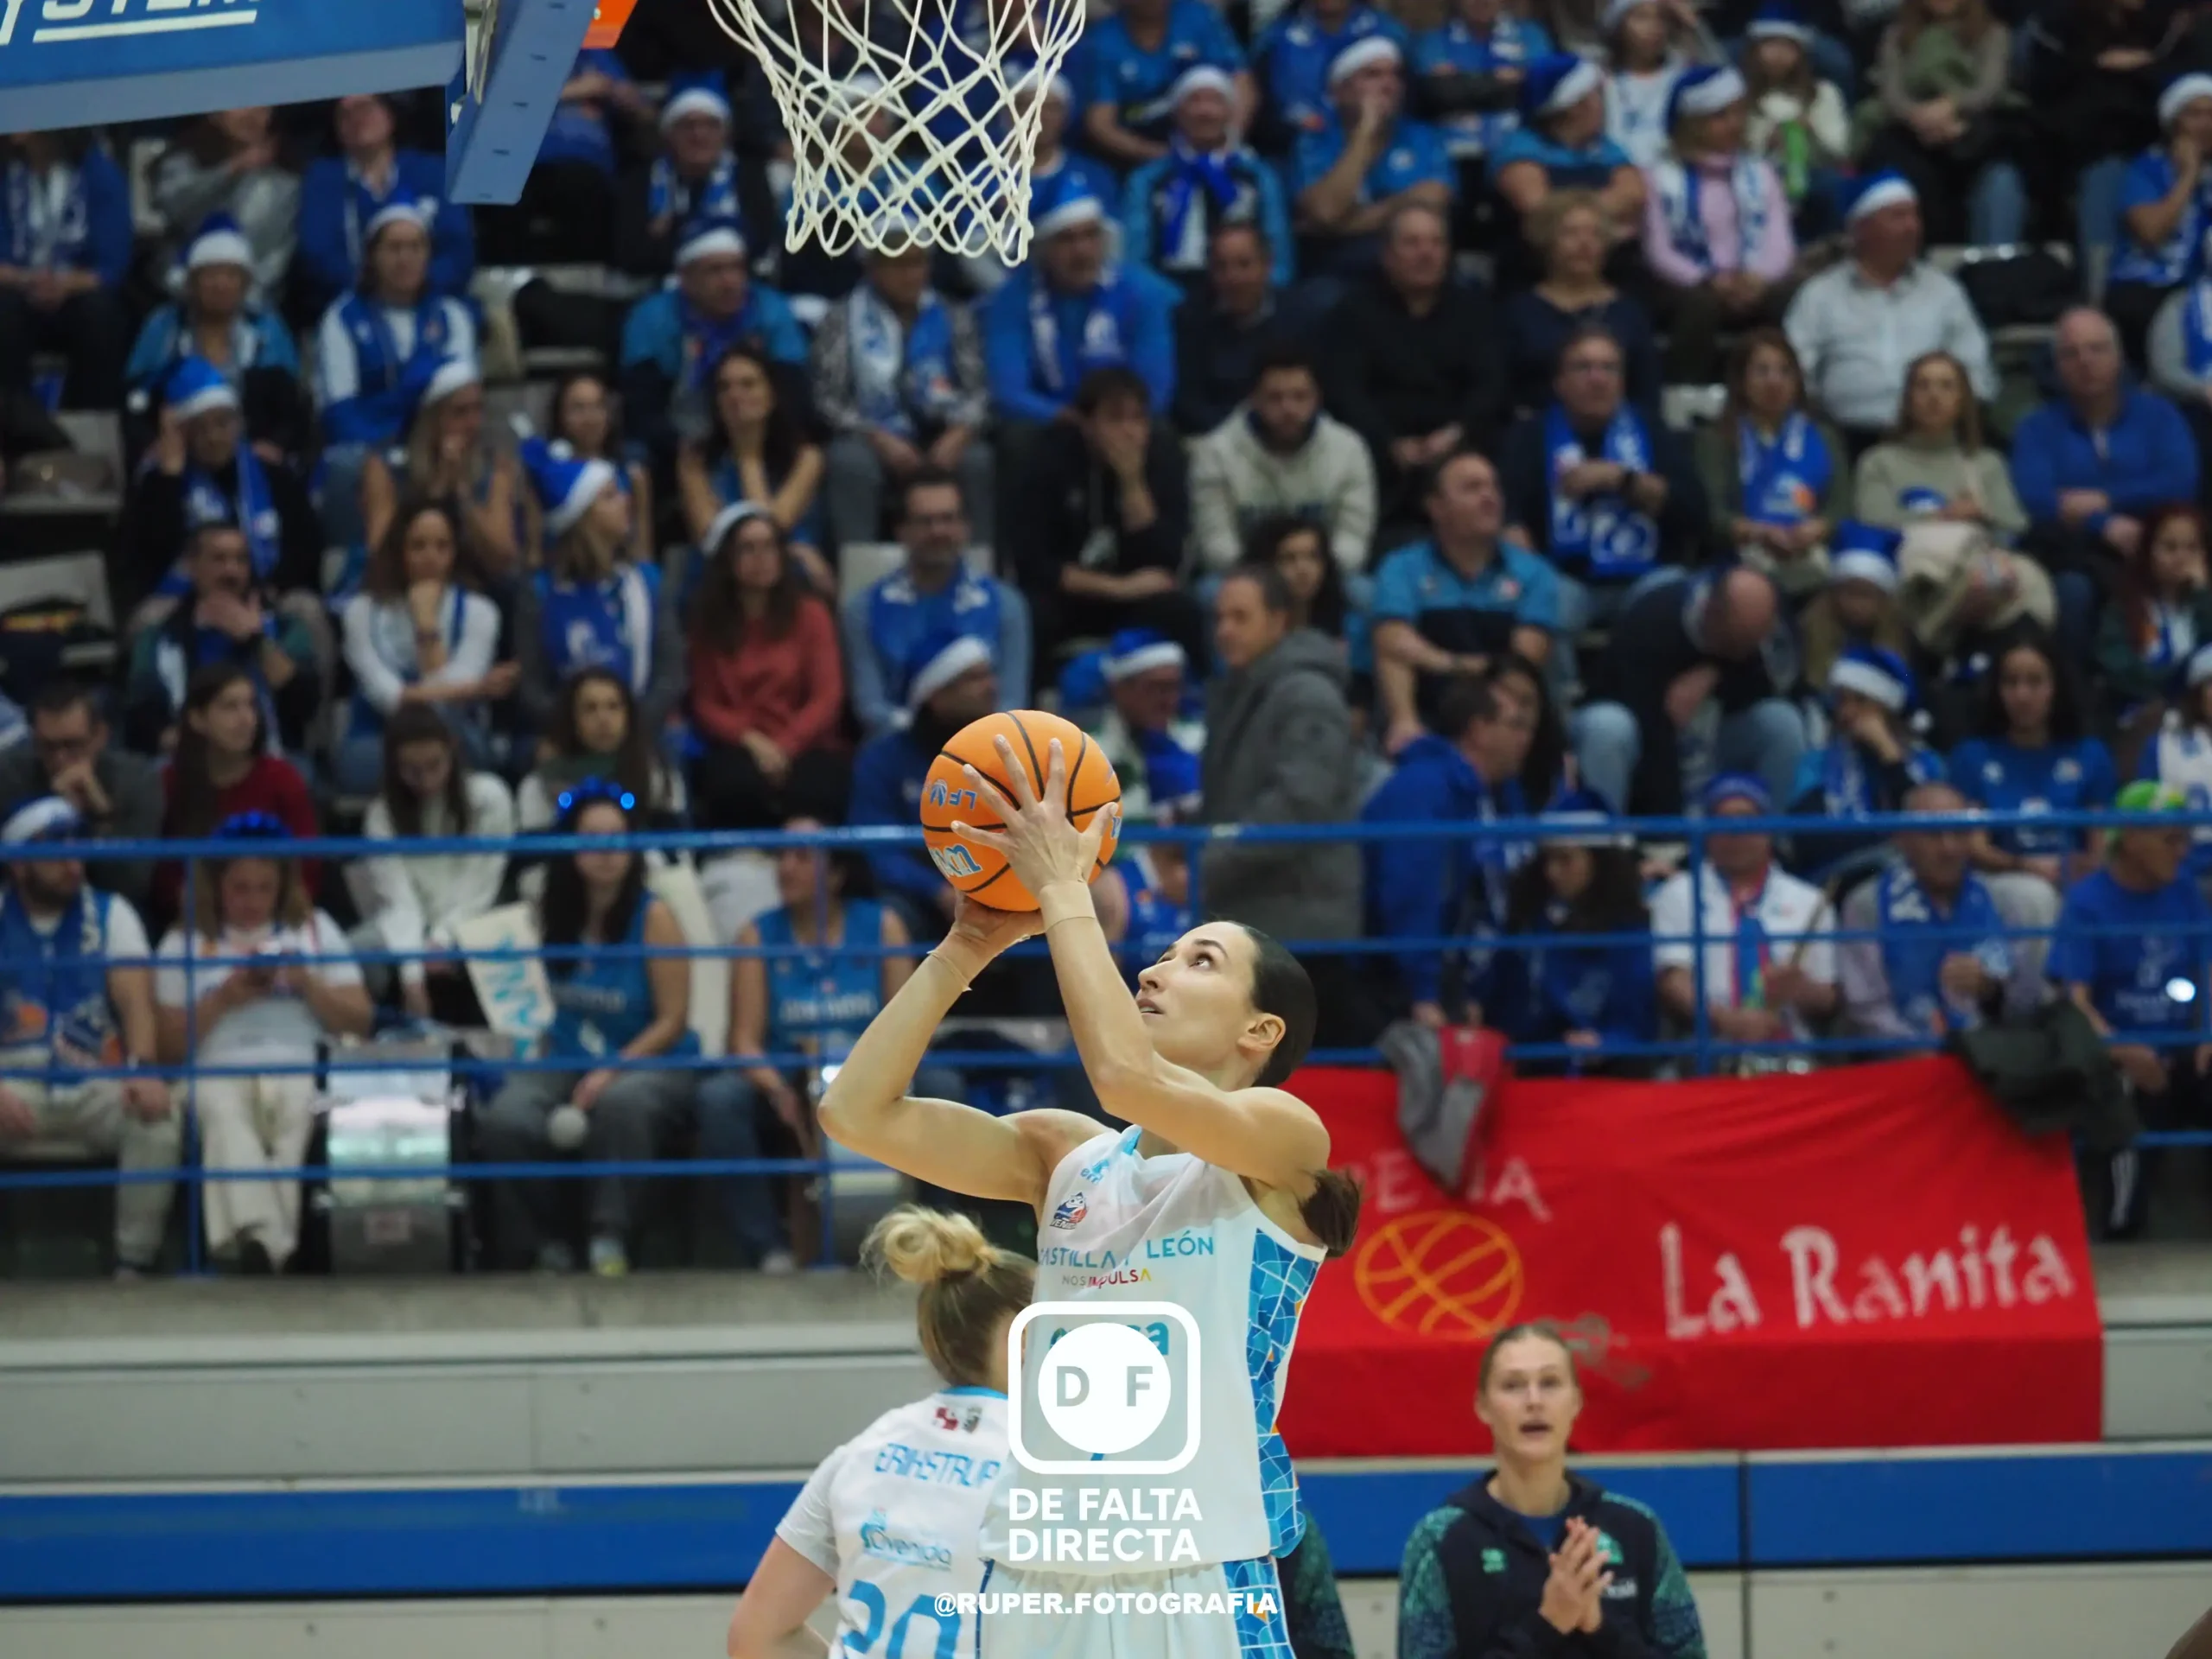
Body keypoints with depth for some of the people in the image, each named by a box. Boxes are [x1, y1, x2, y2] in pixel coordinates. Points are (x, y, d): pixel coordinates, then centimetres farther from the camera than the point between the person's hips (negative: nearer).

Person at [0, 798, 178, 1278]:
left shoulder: (110, 914, 8)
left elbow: (136, 1002, -5)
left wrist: (143, 1070, -26)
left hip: (96, 1089, 1)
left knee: (160, 1116, -31)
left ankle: (134, 1267, -24)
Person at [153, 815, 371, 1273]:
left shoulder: (315, 930, 26)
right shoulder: (184, 942, 22)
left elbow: (360, 1021, 19)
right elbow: (169, 1046, 14)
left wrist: (308, 985, 2)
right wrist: (221, 1000, 1)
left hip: (302, 1068, 1)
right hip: (218, 1072, -1)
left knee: (297, 1114, -37)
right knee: (223, 1117, -38)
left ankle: (258, 1250, -53)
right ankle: (258, 1235, -62)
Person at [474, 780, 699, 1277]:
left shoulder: (653, 918, -5)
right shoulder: (551, 918, 6)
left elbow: (673, 1020, -7)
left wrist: (613, 1070, -18)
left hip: (649, 1063, -3)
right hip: (563, 1062, 3)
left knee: (618, 1104, -40)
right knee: (504, 1123, -27)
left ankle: (610, 1237, -28)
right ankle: (543, 1242, -8)